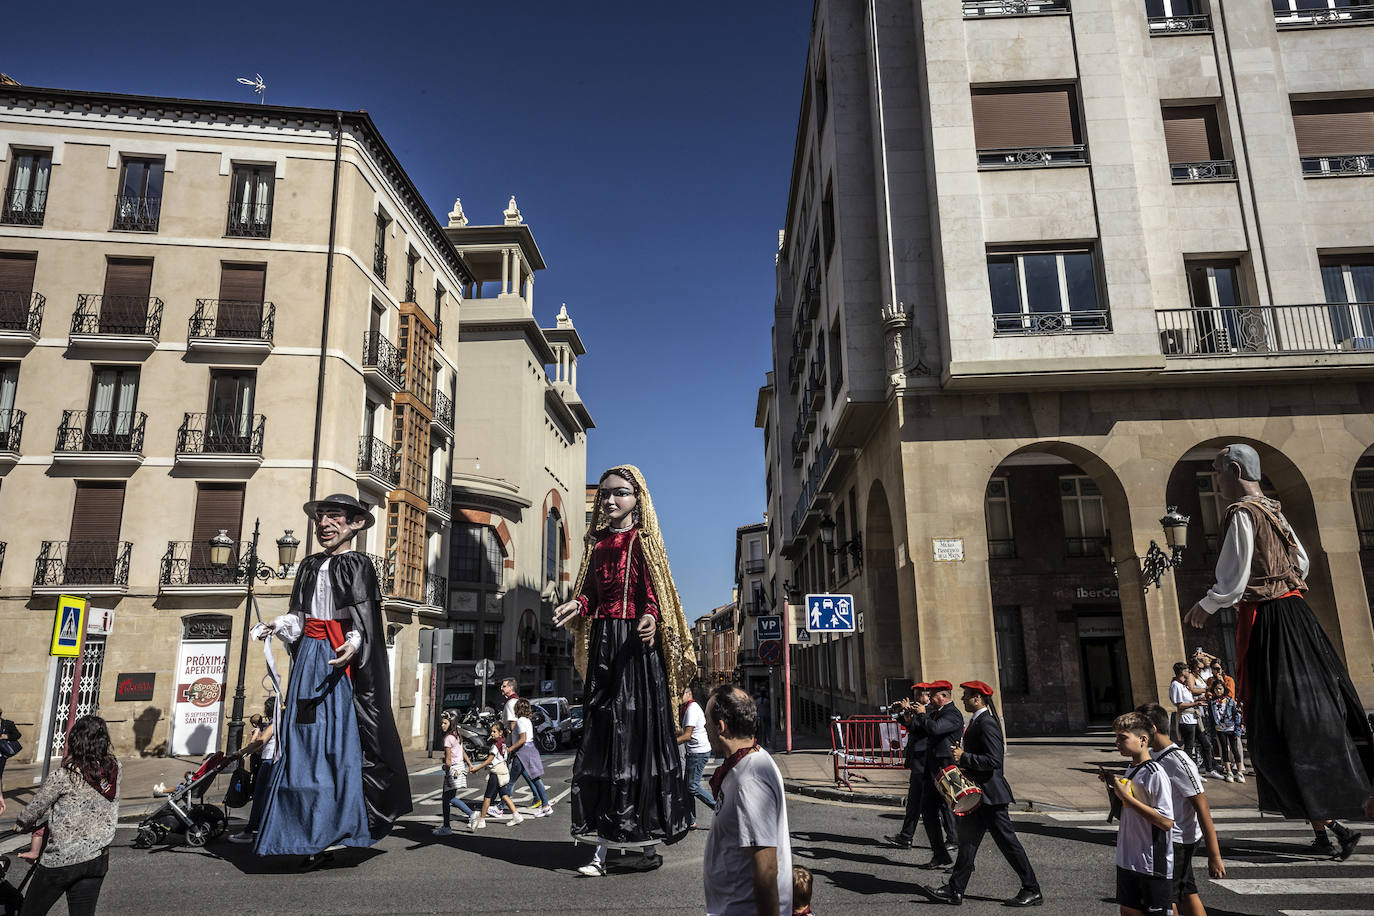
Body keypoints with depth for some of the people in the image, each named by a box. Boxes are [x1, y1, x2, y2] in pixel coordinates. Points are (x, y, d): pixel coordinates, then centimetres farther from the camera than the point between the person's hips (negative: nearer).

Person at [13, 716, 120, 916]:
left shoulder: (65, 776, -17)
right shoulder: (115, 769, -4)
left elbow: (36, 807, -4)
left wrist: (22, 824, 17)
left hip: (62, 861, -4)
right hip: (99, 859, 4)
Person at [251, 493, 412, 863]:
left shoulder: (358, 565, -4)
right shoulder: (310, 565, 15)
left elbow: (365, 621, -11)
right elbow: (299, 616, 19)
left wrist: (353, 644, -29)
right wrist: (276, 626, 1)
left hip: (341, 658, -6)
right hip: (309, 658, 6)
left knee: (342, 741, -8)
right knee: (304, 743, 4)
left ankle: (341, 829, -2)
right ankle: (314, 839, 10)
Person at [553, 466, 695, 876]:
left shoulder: (644, 541, 2)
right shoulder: (597, 543, 15)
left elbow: (655, 592, -5)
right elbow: (591, 593, 15)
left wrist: (651, 618, -24)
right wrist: (577, 605, -5)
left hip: (638, 645, -4)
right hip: (604, 644, 4)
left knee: (640, 733, -3)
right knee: (602, 733, 1)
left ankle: (648, 839, 8)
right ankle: (602, 845, 6)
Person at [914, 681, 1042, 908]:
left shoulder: (987, 723, -19)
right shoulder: (976, 721, 13)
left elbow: (993, 761, -25)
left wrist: (964, 758, -21)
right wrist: (962, 755, 8)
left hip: (990, 793, -11)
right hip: (977, 792, 11)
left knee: (1007, 841, 0)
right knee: (968, 840, 11)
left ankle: (1032, 891, 13)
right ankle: (954, 890, 16)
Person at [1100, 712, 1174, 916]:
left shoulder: (1155, 773, -18)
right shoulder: (1131, 769, 8)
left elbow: (1166, 822, -24)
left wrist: (1127, 797, -23)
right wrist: (1114, 785, 5)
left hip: (1153, 865, -8)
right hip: (1128, 860, 8)